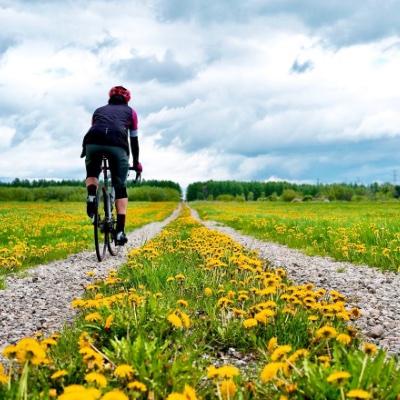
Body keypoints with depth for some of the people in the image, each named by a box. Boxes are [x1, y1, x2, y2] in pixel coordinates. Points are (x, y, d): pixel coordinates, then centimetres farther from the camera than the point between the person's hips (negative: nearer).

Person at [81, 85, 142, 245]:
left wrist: (85, 151, 50)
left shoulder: (99, 110, 35)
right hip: (117, 144, -1)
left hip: (93, 142, 2)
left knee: (92, 173, 31)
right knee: (120, 188, 10)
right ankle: (120, 231, 1)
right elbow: (134, 140, 32)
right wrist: (136, 163, 42)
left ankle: (91, 196, -1)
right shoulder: (130, 111, 31)